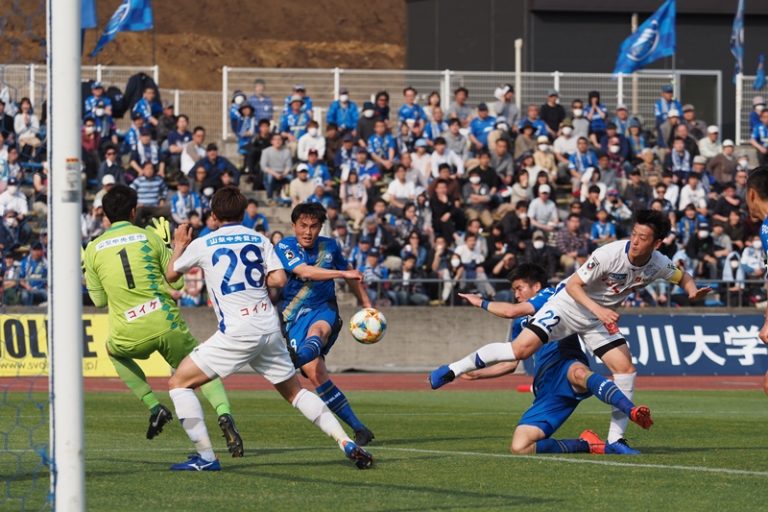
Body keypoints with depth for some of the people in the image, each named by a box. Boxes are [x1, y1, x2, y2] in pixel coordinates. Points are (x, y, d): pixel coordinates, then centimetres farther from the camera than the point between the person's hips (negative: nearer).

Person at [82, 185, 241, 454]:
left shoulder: (92, 250, 4)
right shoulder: (150, 238, 2)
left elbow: (99, 299, 11)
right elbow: (178, 282, 6)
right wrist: (168, 249, 21)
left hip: (129, 336, 1)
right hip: (167, 326, -1)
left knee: (114, 351, 36)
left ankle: (153, 406, 20)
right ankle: (224, 413, -15)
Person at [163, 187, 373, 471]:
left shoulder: (202, 245, 2)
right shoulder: (259, 240, 10)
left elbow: (170, 275, 16)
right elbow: (279, 279, 0)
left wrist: (179, 247, 36)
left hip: (237, 333, -5)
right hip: (270, 328, 5)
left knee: (179, 382, 4)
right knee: (295, 391, 20)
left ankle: (205, 457, -5)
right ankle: (348, 444, 10)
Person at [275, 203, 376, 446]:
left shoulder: (329, 247, 8)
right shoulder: (285, 247, -5)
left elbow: (349, 273, 26)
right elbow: (304, 272, -22)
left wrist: (367, 305, 27)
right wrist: (342, 274, -24)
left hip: (324, 311, 1)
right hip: (294, 317, -1)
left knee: (316, 330, -37)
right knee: (316, 374, -16)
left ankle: (297, 357, -73)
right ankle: (359, 429, -13)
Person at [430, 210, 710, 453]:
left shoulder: (658, 264, -12)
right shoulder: (609, 254, -28)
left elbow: (683, 277, 10)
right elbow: (573, 285, -21)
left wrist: (693, 291, -12)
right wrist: (597, 309, -33)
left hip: (602, 317, 5)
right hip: (570, 304, -5)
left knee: (625, 367, -10)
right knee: (522, 348, -20)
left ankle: (616, 437, 0)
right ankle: (453, 370, -5)